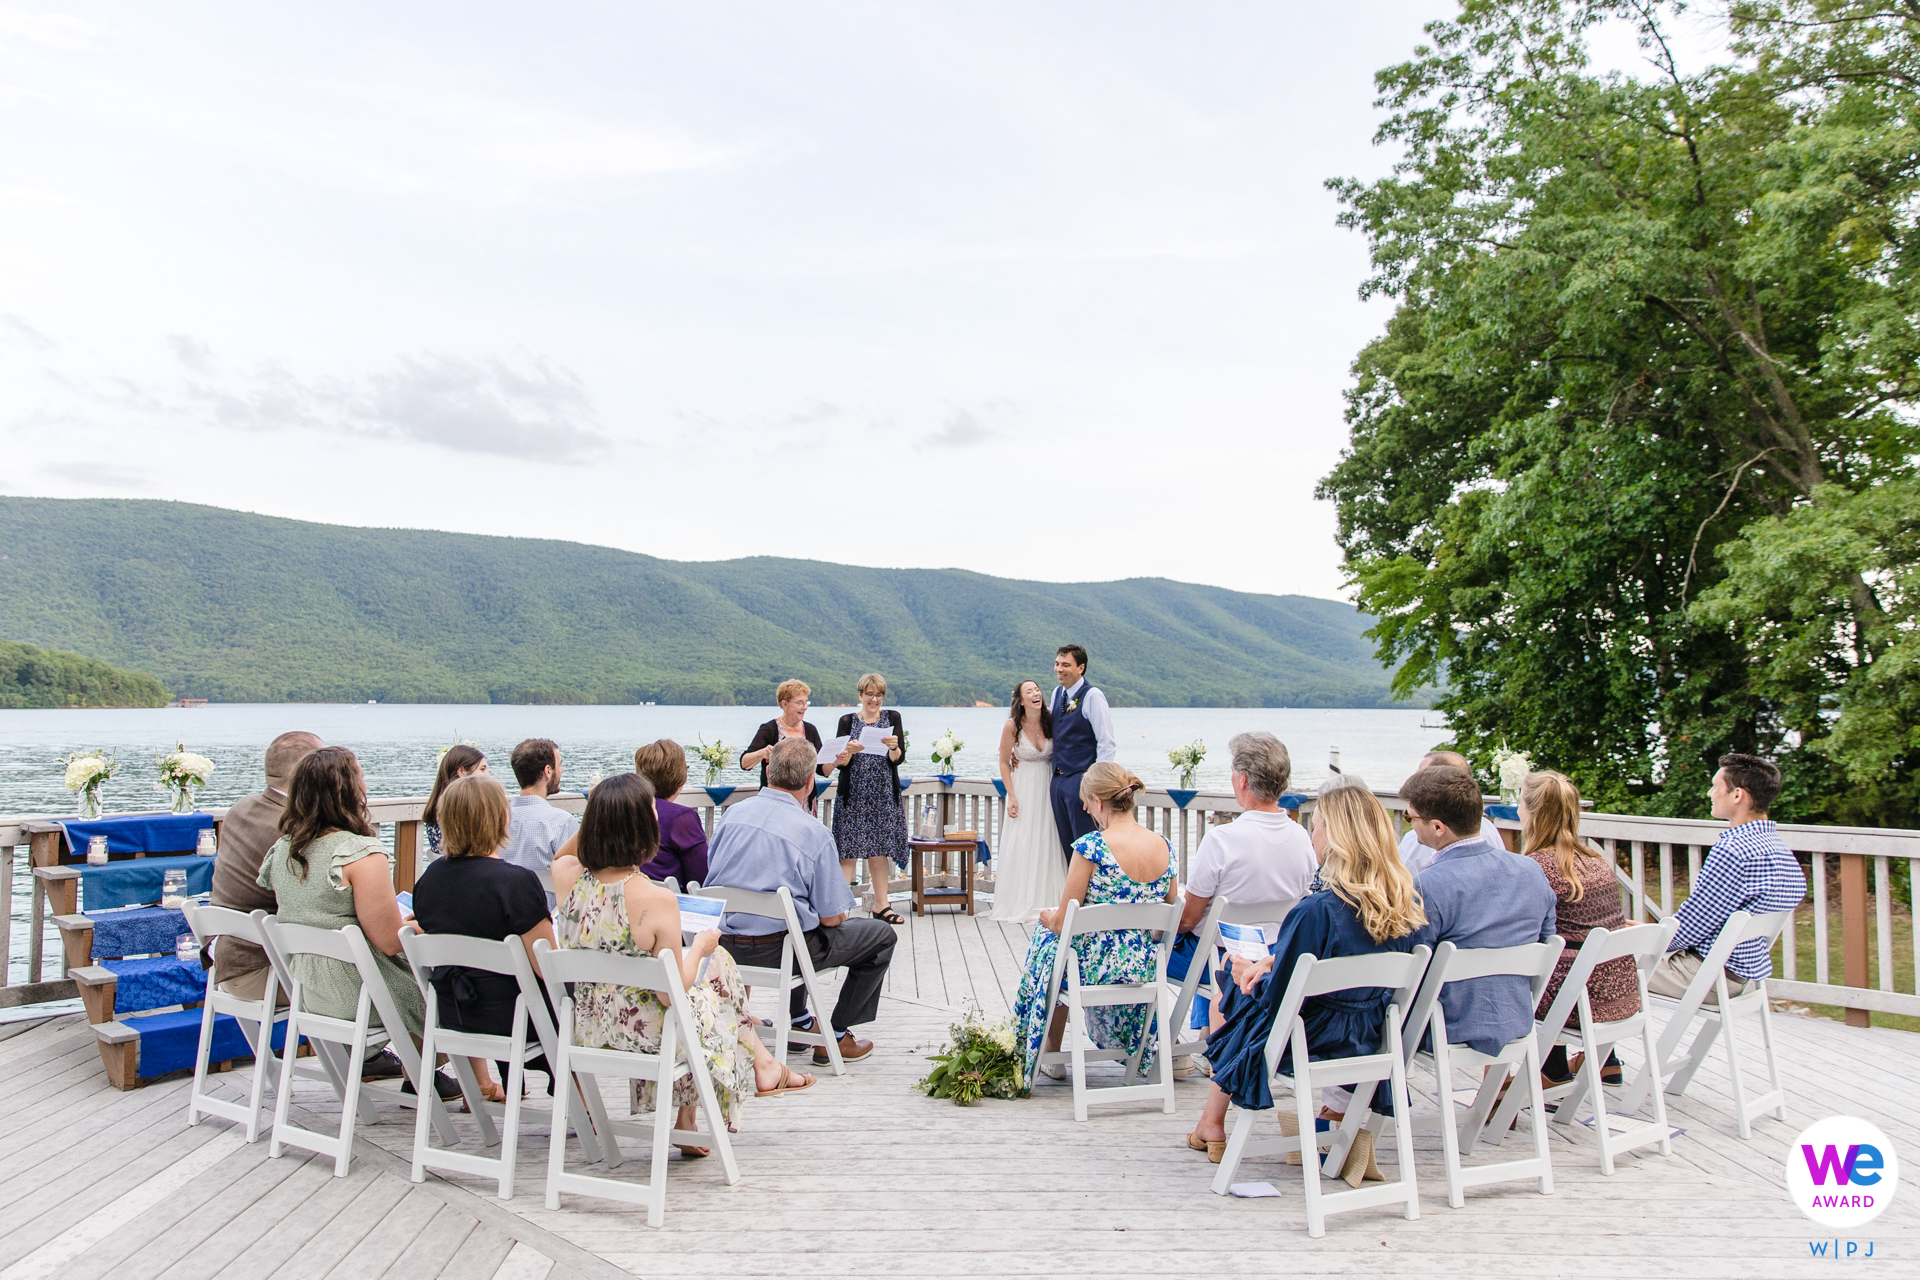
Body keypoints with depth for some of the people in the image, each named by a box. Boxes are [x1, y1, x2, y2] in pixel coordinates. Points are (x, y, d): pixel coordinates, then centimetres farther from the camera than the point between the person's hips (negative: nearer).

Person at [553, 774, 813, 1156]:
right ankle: (762, 1065, 39)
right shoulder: (656, 900, -28)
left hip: (588, 1030, 6)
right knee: (717, 965, 20)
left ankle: (683, 1118, 37)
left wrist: (597, 813, 5)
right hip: (646, 1034, -6)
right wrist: (700, 947, -3)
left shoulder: (568, 877, -13)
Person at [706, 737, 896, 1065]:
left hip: (724, 945, 7)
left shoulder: (733, 813, 0)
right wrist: (839, 914, 13)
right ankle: (834, 1037, 15)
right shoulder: (815, 834, -16)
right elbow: (831, 917, -11)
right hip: (776, 950, -7)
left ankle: (799, 1022, 38)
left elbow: (714, 876, 13)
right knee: (883, 936, 11)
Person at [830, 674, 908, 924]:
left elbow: (898, 759, -2)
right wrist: (849, 751, -23)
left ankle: (880, 905, 14)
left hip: (883, 794, 1)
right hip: (853, 794, -1)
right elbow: (840, 763, -3)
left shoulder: (892, 718, 6)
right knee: (849, 848, -5)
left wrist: (893, 747, -24)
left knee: (879, 849, 6)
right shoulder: (847, 721, 4)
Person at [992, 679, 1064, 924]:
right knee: (1022, 845, -2)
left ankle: (1048, 902, 15)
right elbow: (1004, 763, -4)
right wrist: (1011, 797, -8)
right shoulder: (1012, 726, -13)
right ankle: (1021, 906, 7)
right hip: (1023, 789, -2)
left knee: (1048, 842, 4)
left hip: (1049, 786, 2)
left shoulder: (1051, 720, -8)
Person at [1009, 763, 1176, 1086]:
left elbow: (1063, 923, -15)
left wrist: (1049, 916, 8)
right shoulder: (1164, 846, -3)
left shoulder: (1090, 846, -20)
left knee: (1048, 938, 26)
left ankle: (1051, 1053, 39)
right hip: (1145, 969, 5)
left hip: (1096, 967, -5)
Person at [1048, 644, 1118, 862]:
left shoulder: (1092, 696, -12)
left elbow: (1106, 744, -14)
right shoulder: (1057, 694, 12)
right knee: (1066, 845, 12)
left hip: (1081, 780, -8)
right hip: (1058, 779, 8)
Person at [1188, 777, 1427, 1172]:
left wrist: (1251, 974, 1)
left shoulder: (1316, 910, -27)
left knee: (1228, 1003, 19)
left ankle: (1212, 1125, 31)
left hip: (1312, 1044, -5)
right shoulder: (1405, 903, -7)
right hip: (1371, 1042, 5)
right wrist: (1270, 961, 5)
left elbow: (1278, 997, -18)